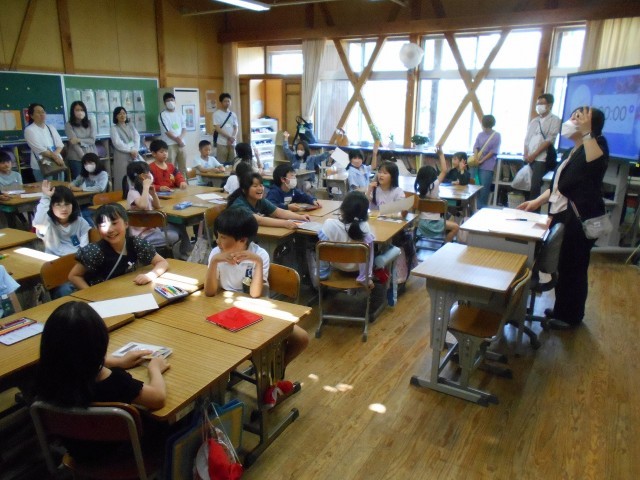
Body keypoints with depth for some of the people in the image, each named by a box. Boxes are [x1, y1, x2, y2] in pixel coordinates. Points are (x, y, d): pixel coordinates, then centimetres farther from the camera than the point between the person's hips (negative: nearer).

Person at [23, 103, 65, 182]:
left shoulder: (51, 128, 15)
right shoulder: (29, 130, -4)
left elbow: (60, 144, 5)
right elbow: (40, 149, -14)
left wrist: (55, 154, -14)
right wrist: (54, 156, -20)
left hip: (56, 163, 6)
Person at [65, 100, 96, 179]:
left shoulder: (90, 124, 9)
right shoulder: (69, 125, -1)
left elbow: (92, 140, -1)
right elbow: (74, 143, -9)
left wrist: (79, 140, -16)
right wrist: (84, 157, -16)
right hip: (76, 159, -2)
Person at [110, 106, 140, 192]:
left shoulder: (131, 125, 16)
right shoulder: (114, 128, 3)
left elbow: (137, 138, 5)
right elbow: (118, 144, -9)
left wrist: (135, 150, -11)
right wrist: (130, 150, -15)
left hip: (134, 154, 4)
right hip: (122, 156, -4)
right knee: (123, 179, -8)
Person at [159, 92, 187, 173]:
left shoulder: (179, 114, 13)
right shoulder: (163, 115, -3)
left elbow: (184, 128, 8)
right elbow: (167, 131, -9)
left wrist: (180, 138, -11)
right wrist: (177, 140, -11)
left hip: (181, 143, 5)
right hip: (170, 145, -5)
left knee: (183, 167, 9)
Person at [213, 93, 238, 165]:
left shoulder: (233, 114, 12)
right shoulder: (217, 114, -2)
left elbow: (236, 128, 10)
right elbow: (217, 129, -9)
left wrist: (233, 138, -9)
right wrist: (229, 137, -13)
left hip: (232, 143, 5)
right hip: (222, 143, -5)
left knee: (232, 163, 5)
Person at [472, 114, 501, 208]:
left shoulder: (496, 135, -2)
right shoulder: (480, 134, 11)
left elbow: (493, 151, -6)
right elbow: (475, 147, 6)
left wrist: (482, 160, -10)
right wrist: (476, 159, -12)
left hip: (487, 166, -4)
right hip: (478, 164, 4)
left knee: (484, 187, -5)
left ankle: (482, 207, 4)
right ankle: (478, 206, 14)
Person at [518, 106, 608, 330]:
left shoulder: (596, 144, -10)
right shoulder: (573, 152, 16)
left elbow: (596, 162, -35)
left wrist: (587, 132, -33)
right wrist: (538, 201, 12)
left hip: (581, 220, -9)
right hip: (562, 217, 9)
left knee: (572, 268, 1)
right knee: (561, 266, 18)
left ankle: (570, 316, 17)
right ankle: (562, 309, 34)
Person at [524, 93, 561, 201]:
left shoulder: (554, 120, 0)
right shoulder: (534, 121, 18)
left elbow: (549, 140, -10)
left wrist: (533, 155, -13)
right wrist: (526, 155, 0)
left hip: (541, 159, -6)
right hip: (529, 159, 6)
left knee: (535, 188, -13)